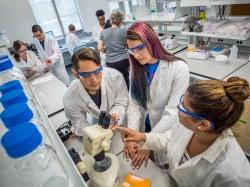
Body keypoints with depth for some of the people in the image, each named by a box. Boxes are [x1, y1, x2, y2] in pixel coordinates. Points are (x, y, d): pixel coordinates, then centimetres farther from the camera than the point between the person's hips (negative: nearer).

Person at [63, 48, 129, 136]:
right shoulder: (70, 99, -34)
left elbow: (121, 103, -20)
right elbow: (80, 125, -20)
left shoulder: (115, 76, -37)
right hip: (97, 120, 1)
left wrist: (115, 114, -41)